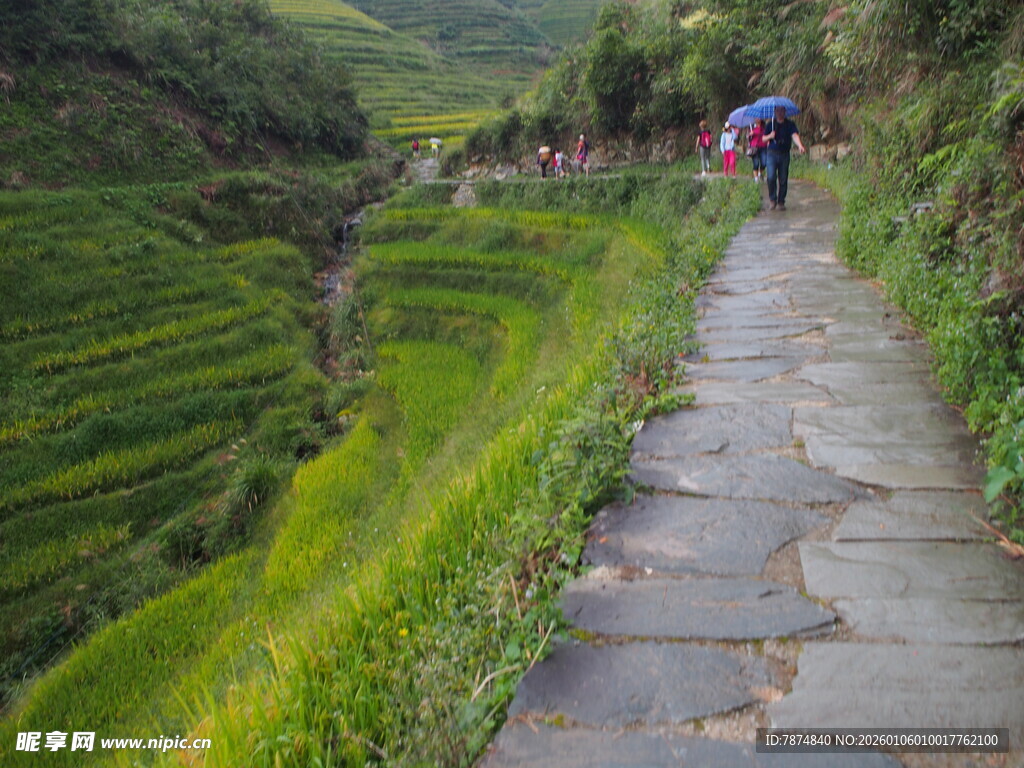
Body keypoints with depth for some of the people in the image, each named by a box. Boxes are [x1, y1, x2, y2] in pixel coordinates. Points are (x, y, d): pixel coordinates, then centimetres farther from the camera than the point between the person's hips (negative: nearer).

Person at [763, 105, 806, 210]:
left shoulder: (790, 124, 2)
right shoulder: (771, 124, 7)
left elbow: (795, 135, -14)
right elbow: (763, 139, 10)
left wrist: (800, 146, -33)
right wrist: (770, 136, -13)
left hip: (784, 155, 0)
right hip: (772, 154, 0)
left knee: (783, 179, 2)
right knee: (771, 177, -15)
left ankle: (781, 202, 12)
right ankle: (773, 199, 2)